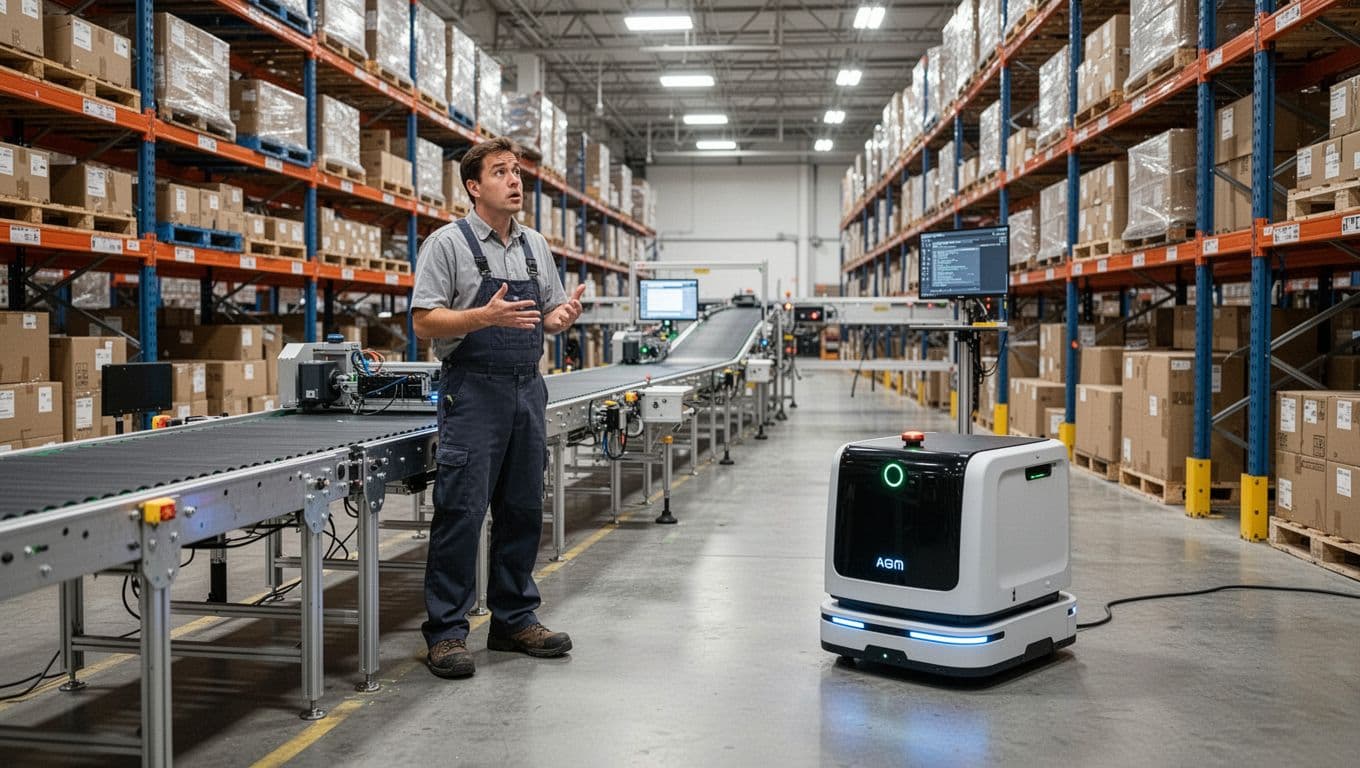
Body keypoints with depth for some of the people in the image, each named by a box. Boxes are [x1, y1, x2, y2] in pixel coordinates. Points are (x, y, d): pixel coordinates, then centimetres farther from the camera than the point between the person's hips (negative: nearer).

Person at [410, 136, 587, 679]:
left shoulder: (535, 245, 14)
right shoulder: (448, 243, -5)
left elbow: (550, 316, 19)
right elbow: (424, 322, -10)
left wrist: (563, 315, -4)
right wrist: (486, 316, -23)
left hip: (527, 391, 6)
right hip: (473, 394, -6)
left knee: (522, 511, 11)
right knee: (461, 512, -5)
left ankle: (515, 619, 22)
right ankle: (446, 631, 4)